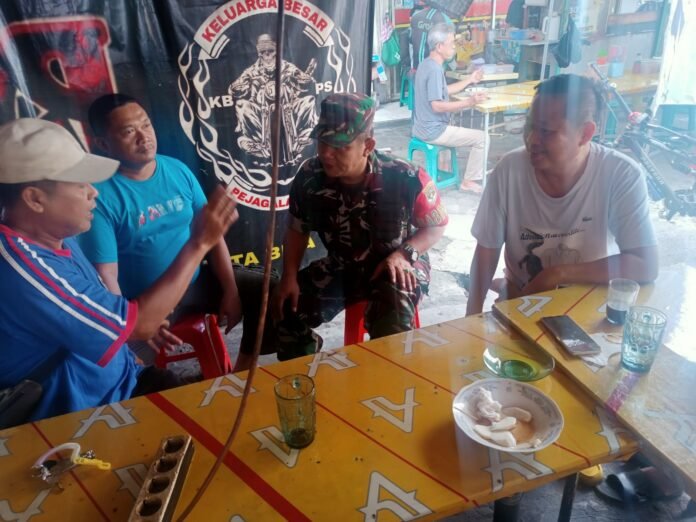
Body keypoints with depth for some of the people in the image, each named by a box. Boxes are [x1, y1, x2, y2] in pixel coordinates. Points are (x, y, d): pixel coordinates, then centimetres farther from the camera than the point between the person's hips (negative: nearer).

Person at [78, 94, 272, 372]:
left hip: (197, 281, 5)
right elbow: (105, 276, -20)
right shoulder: (101, 196, -17)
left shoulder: (178, 170, -1)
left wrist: (230, 290, -7)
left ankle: (243, 371, 15)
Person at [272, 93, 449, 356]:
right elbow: (297, 229, 0)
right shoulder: (309, 176, -17)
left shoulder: (406, 179, -26)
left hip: (398, 266, -3)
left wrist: (403, 254, -25)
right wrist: (289, 278, -12)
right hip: (341, 266, 4)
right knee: (286, 309, -10)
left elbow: (437, 226, -8)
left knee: (391, 327, -32)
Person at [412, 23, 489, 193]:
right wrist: (469, 102, -30)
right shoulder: (434, 69, -22)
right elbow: (437, 105, -27)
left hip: (422, 128, 11)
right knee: (482, 137, -6)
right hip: (433, 131, -10)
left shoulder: (426, 64, 10)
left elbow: (443, 91, 19)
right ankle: (469, 181, 3)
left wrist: (469, 80, 19)